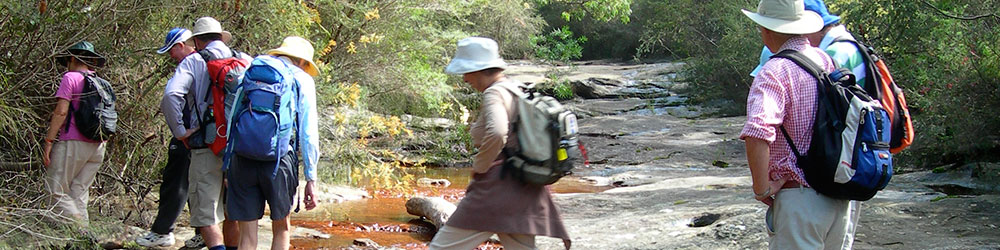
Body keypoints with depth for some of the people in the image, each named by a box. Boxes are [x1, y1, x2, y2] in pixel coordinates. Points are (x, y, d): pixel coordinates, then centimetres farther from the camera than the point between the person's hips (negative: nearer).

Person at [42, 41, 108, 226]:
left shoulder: (70, 78, -4)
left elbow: (61, 111, -11)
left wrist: (48, 141, -10)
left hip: (72, 142, -7)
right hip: (97, 146, 7)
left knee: (56, 192, -4)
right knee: (79, 193, 9)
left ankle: (79, 229, -17)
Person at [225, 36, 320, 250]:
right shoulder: (302, 80, 8)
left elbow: (231, 121, 15)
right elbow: (308, 133, 2)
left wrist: (227, 168, 17)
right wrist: (311, 178, 3)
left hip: (241, 159, 2)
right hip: (278, 160, -2)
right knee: (281, 229, 17)